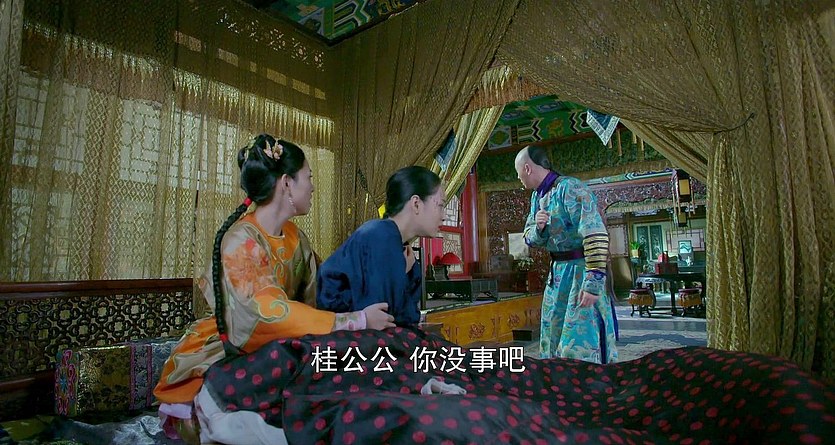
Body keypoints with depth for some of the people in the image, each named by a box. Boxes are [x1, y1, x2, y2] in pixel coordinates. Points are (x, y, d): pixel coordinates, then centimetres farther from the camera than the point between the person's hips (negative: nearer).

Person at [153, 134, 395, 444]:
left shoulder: (295, 236, 1)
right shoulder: (240, 241, -23)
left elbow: (316, 294, -1)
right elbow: (274, 313, -32)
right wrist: (357, 321, -31)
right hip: (223, 356, -6)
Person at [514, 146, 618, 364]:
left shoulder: (569, 188, -18)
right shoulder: (537, 196, 9)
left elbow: (596, 235, -24)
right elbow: (530, 238, 14)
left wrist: (593, 283, -27)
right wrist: (538, 227, -10)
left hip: (580, 269, -9)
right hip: (557, 271, 9)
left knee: (582, 340, -6)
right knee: (552, 336, 17)